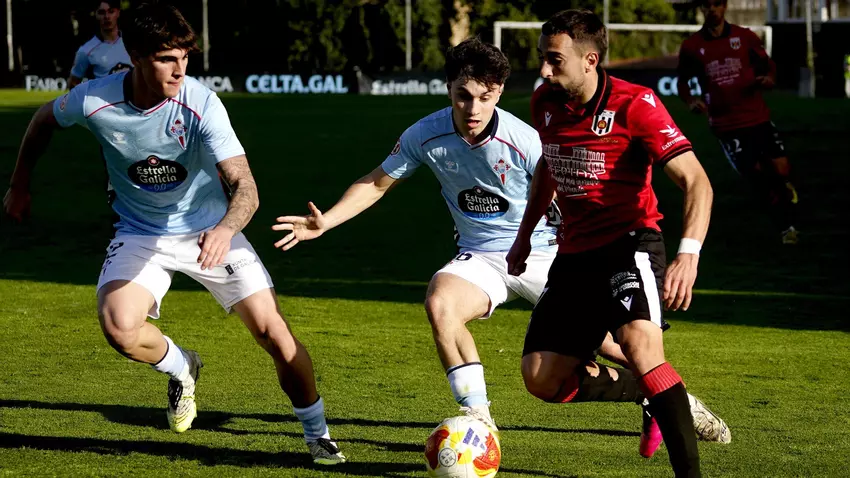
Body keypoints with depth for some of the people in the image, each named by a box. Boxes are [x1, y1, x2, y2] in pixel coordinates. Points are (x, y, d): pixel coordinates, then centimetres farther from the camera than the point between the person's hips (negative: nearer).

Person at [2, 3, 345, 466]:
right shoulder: (94, 100, -19)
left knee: (273, 331, -10)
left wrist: (225, 229, -52)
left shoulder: (201, 104, -25)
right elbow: (43, 120, 5)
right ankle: (181, 367, 9)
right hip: (140, 233, 1)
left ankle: (318, 435, 13)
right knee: (119, 327, -26)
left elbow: (245, 185, -32)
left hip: (209, 231, -1)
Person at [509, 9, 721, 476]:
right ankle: (651, 395, 19)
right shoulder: (545, 103, 2)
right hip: (574, 254, 7)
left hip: (629, 242, -7)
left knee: (639, 344, -33)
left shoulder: (634, 104, -18)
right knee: (542, 380, -1)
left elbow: (695, 180, -23)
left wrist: (688, 253, -38)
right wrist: (524, 235, 29)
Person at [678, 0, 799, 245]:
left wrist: (767, 81, -12)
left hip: (758, 118, 1)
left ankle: (789, 224, 14)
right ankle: (785, 228, 8)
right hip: (726, 125, -1)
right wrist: (691, 101, -7)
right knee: (756, 176, -9)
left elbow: (769, 69, 11)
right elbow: (682, 82, 13)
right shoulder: (691, 46, 1)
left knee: (781, 170, -9)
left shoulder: (745, 37, 3)